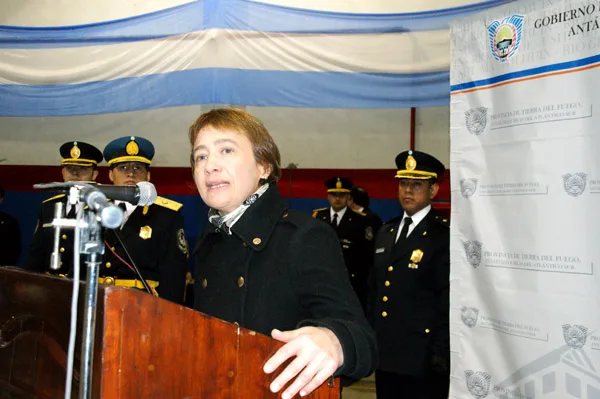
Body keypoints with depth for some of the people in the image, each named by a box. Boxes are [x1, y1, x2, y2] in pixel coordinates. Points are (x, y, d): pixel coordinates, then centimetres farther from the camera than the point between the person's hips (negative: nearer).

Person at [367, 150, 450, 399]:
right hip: (384, 357, 6)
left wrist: (440, 356, -13)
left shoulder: (444, 236, -10)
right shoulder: (385, 233, 12)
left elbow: (449, 303, -12)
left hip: (421, 362, -6)